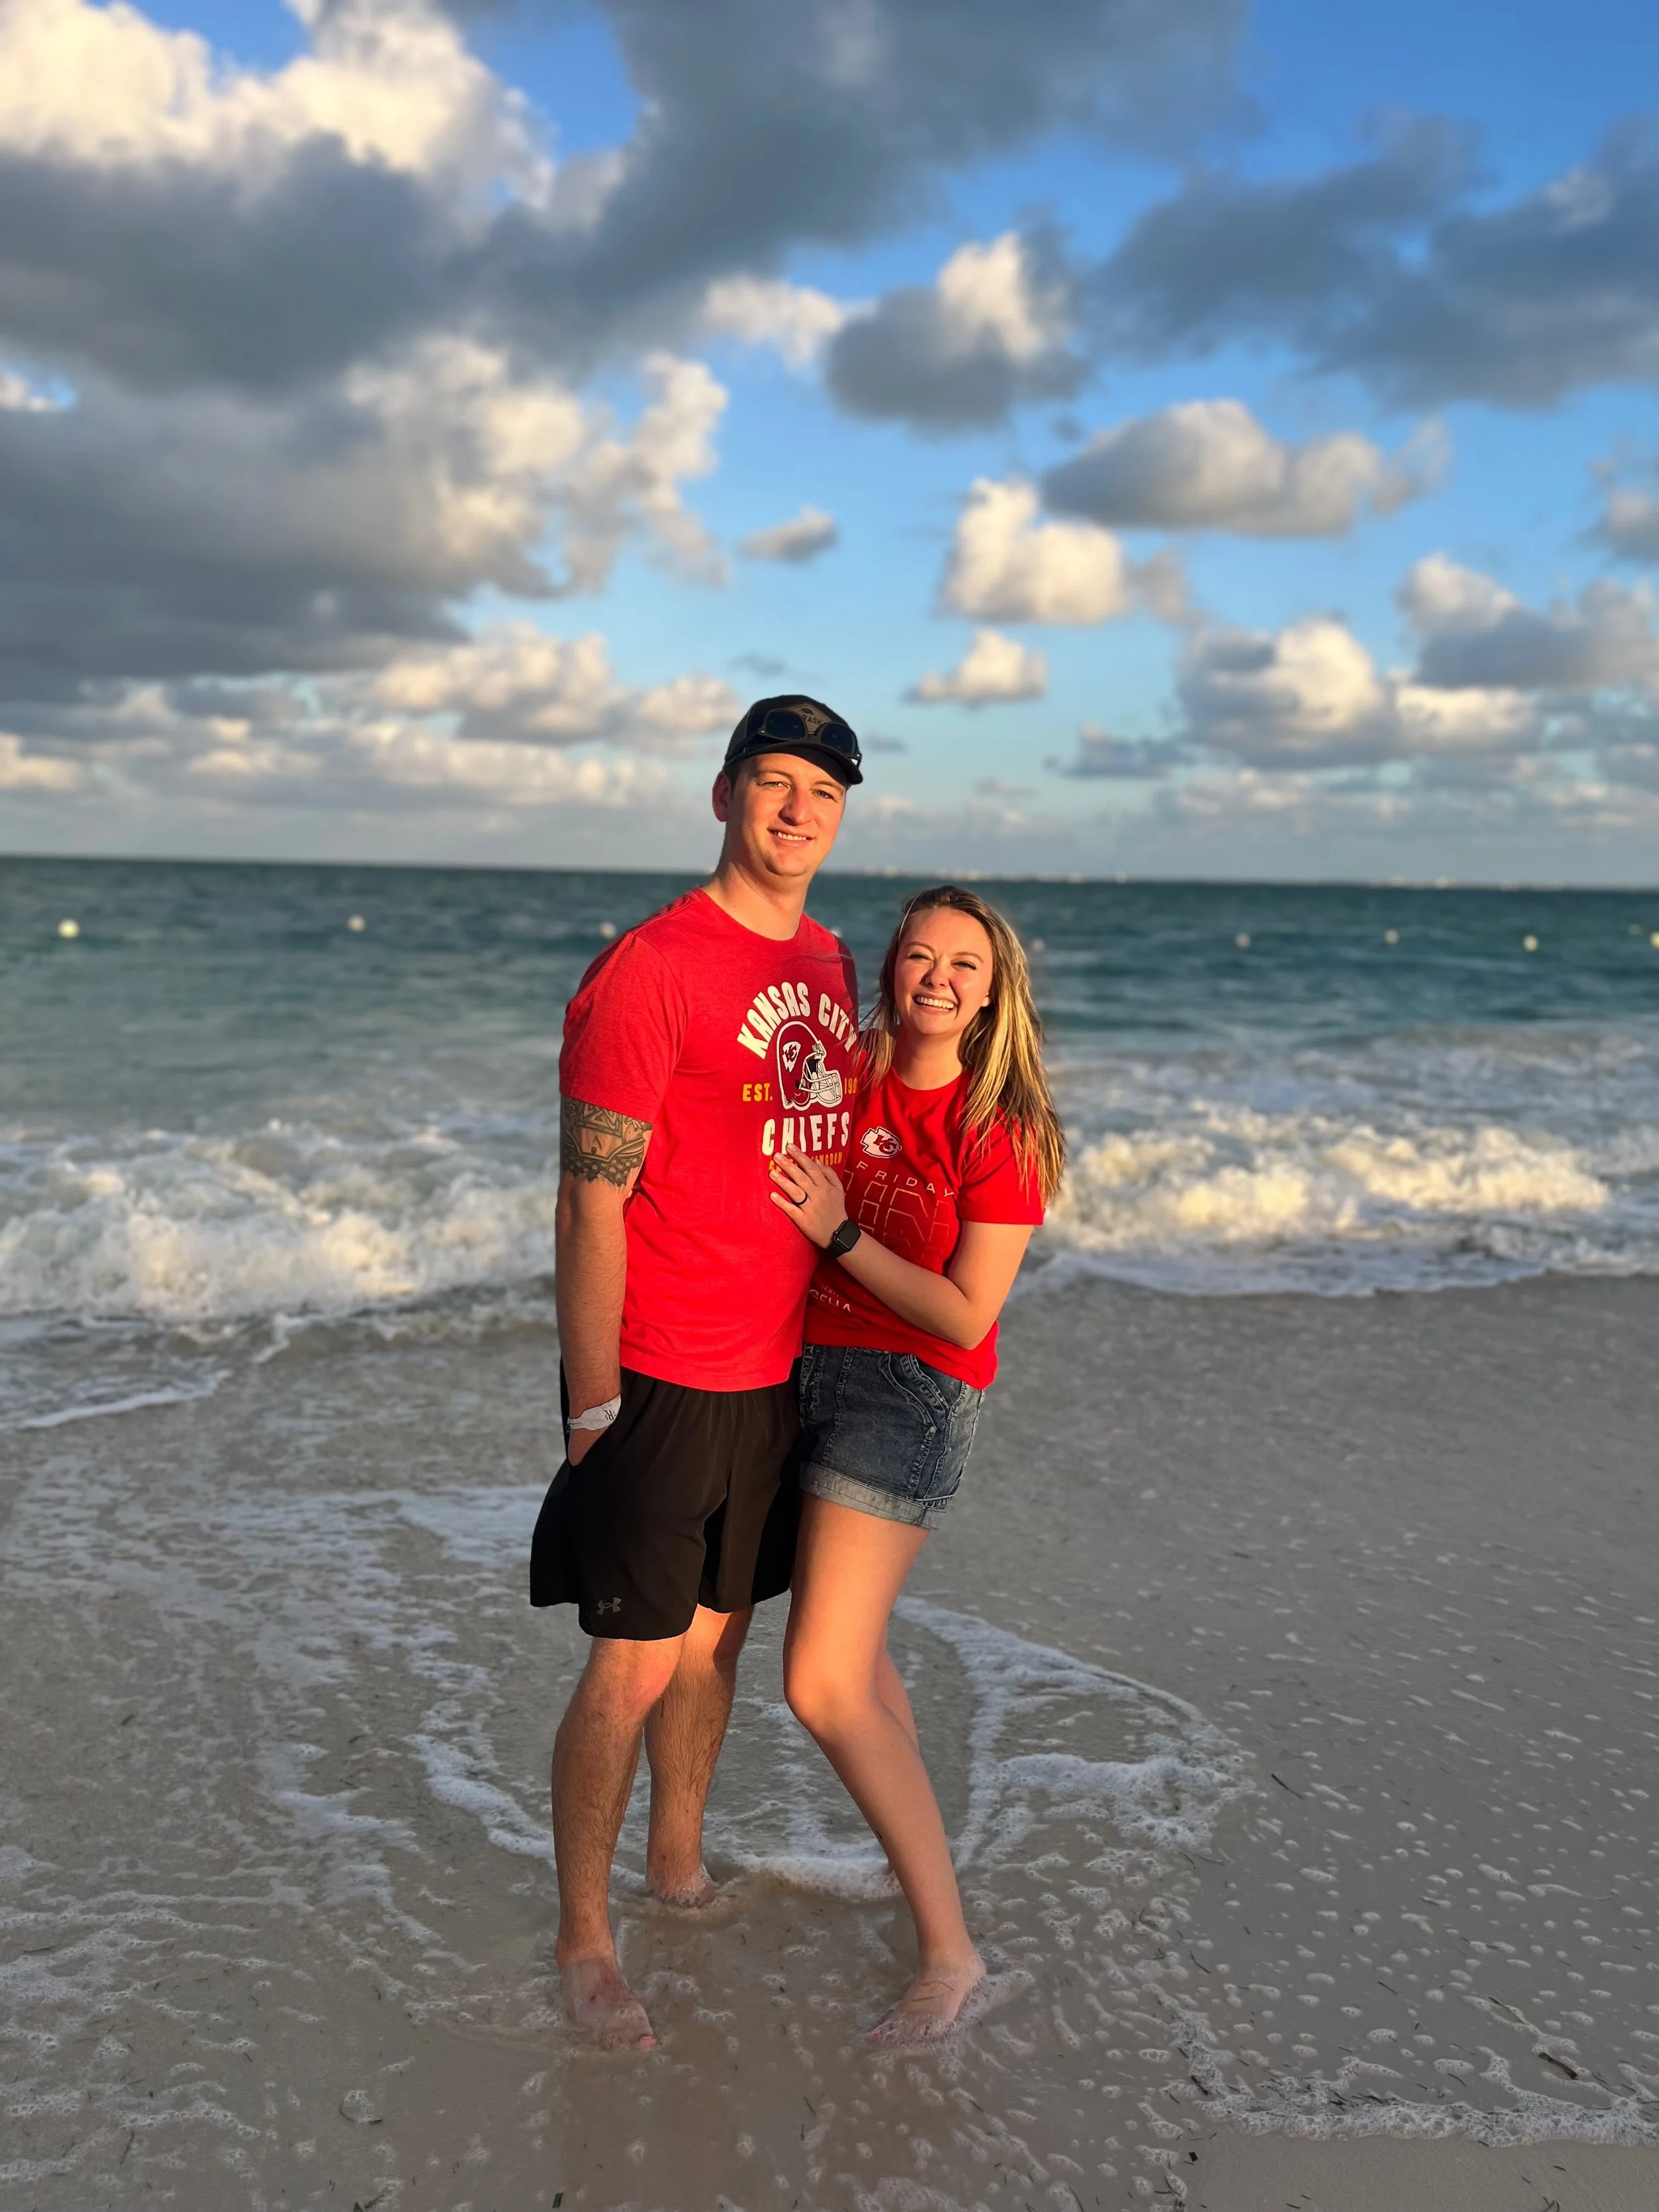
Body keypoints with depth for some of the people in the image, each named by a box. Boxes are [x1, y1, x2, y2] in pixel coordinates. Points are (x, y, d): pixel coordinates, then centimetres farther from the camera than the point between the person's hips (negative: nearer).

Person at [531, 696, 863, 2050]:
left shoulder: (830, 964, 9)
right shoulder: (650, 971, -15)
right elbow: (591, 1201, -16)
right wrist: (595, 1405, -15)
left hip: (781, 1374, 7)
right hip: (663, 1381, -7)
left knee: (718, 1633, 20)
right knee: (636, 1665, 3)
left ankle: (679, 1863, 40)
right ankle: (584, 1939, 21)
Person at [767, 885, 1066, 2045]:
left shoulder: (1000, 1129, -14)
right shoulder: (856, 1080, 3)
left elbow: (965, 1317, -16)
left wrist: (838, 1230, -17)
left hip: (915, 1393, -7)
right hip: (822, 1372, 7)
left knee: (822, 1685, -11)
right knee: (857, 1651, 22)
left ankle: (951, 1952, 3)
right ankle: (914, 1854, 44)